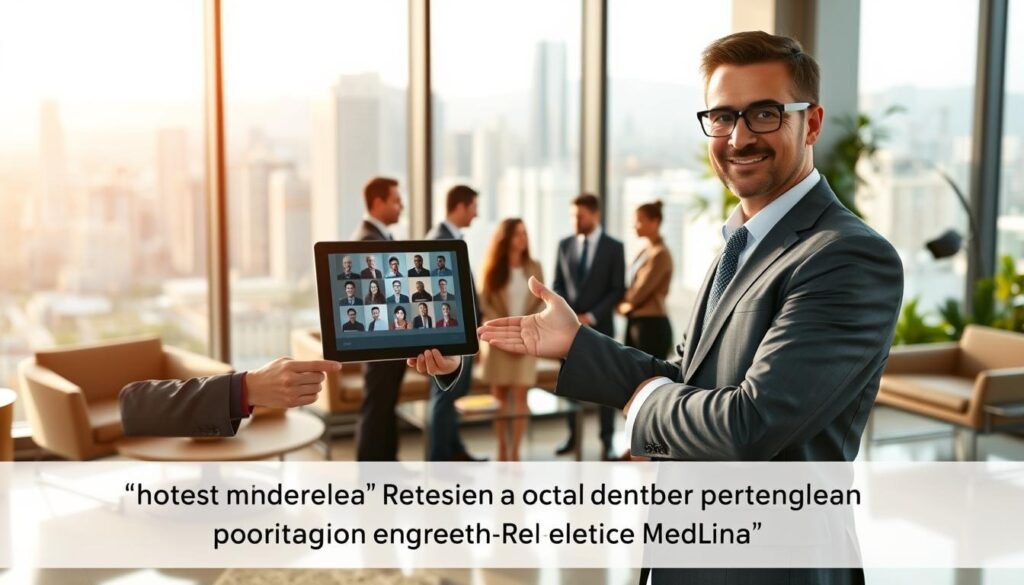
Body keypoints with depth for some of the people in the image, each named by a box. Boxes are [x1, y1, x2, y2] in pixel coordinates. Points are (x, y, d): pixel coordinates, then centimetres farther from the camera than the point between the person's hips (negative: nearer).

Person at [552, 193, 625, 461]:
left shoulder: (614, 247, -2)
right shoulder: (565, 245, 8)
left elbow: (618, 289, -5)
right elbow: (558, 284, 10)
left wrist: (591, 316, -12)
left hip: (599, 325, -3)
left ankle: (607, 441, 6)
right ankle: (572, 435, 16)